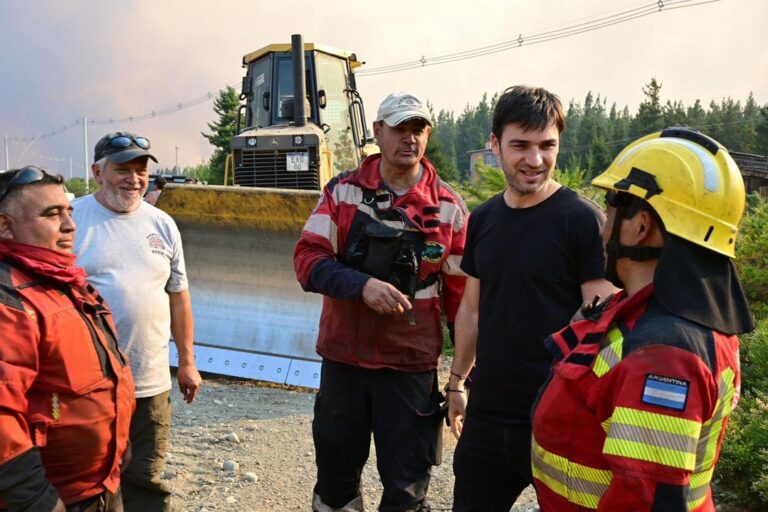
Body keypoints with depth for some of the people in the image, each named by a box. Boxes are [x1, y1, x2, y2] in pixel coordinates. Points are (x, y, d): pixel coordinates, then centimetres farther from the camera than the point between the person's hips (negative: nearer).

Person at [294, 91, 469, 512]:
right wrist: (362, 284, -20)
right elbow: (308, 258, -4)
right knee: (335, 470, 19)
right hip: (342, 356, 2)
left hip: (412, 365, -1)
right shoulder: (342, 191, 0)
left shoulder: (448, 207, -2)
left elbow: (461, 292, 2)